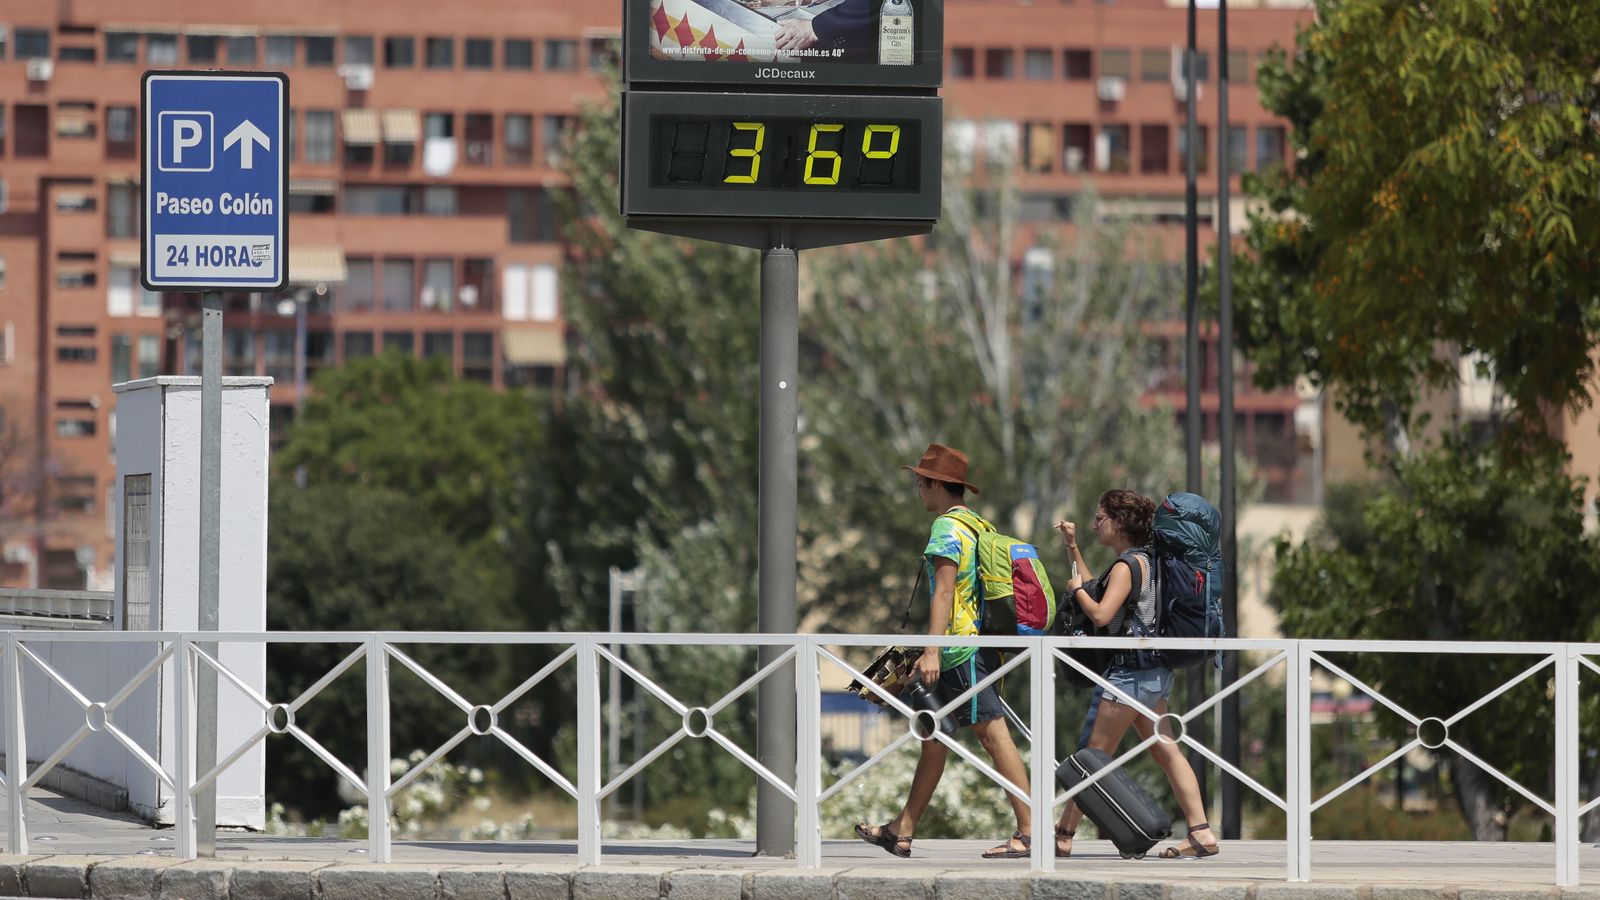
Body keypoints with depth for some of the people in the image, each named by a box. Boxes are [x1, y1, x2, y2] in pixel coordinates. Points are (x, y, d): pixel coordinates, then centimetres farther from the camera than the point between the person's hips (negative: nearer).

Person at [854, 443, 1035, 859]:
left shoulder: (947, 528, -11)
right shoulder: (978, 525, 18)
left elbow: (944, 591, -20)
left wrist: (931, 650, -26)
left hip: (962, 651, -10)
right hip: (978, 646, 10)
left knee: (993, 734, -11)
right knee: (934, 737, 14)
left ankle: (1029, 831, -13)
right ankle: (902, 831, 20)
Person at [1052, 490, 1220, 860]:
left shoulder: (1127, 566, -13)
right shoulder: (1144, 560, 15)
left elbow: (1100, 614, -24)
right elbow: (1100, 595, 28)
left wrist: (1077, 588, -6)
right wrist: (1074, 549, 28)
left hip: (1130, 672, -10)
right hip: (1153, 672, 10)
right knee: (1166, 751, 6)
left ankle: (1063, 836, 1)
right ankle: (1201, 833, 0)